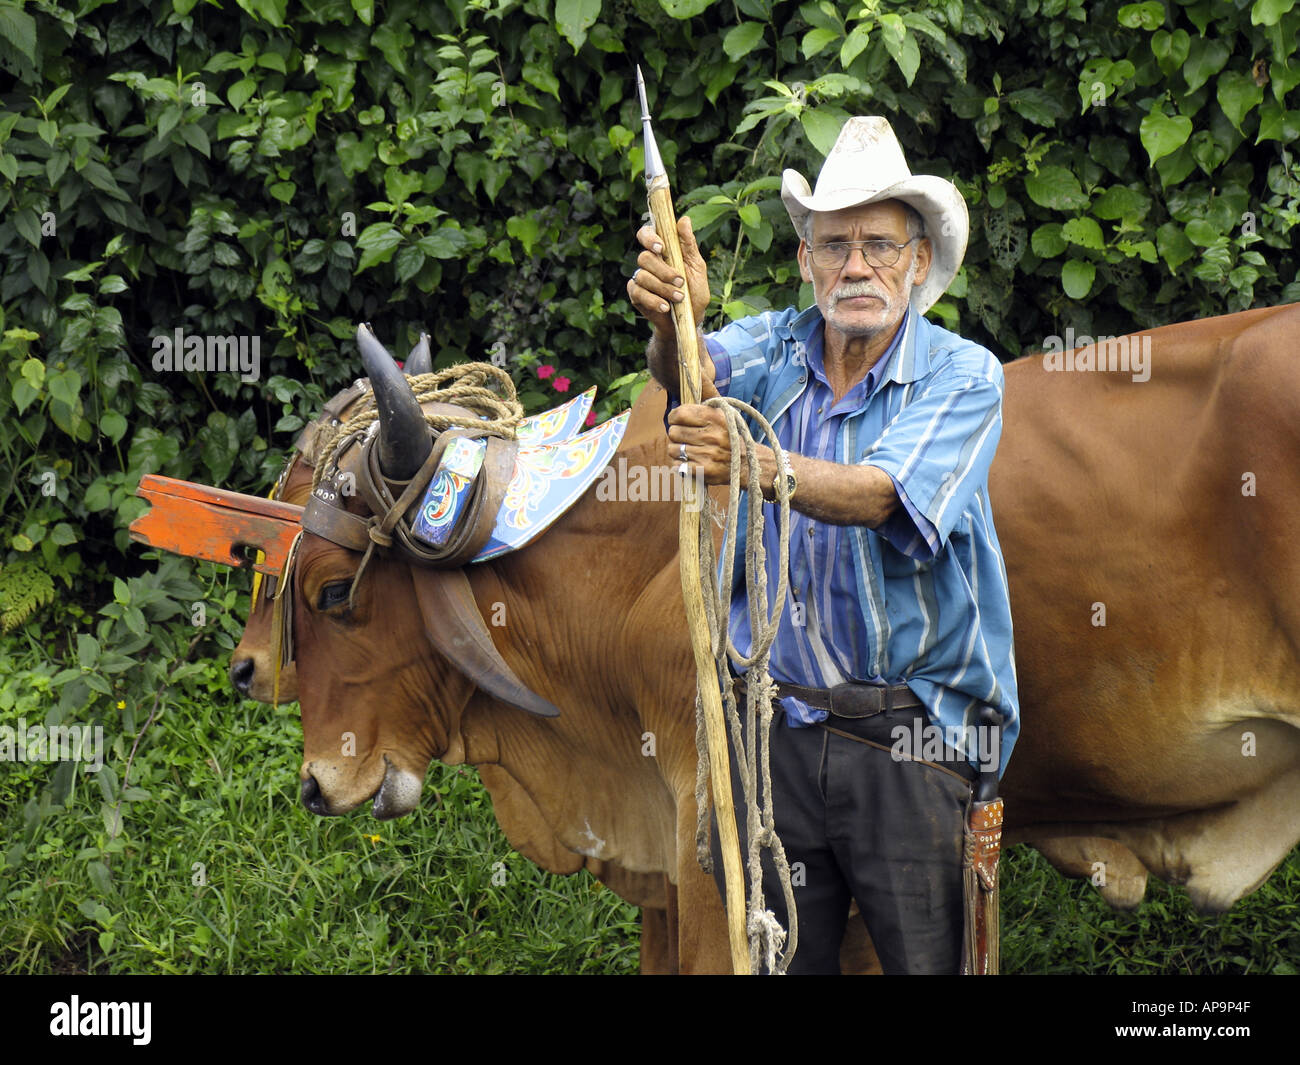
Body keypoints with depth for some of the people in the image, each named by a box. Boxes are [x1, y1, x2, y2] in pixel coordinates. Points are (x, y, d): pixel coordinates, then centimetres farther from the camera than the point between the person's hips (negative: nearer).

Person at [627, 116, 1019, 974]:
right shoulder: (775, 351, 6)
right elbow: (702, 371, -17)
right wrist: (674, 323, -41)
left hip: (909, 737, -3)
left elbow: (876, 495, -21)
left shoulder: (964, 376, -4)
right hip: (776, 730, 3)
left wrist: (757, 466, -39)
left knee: (928, 960, -3)